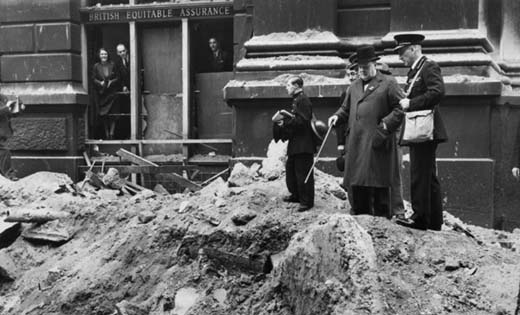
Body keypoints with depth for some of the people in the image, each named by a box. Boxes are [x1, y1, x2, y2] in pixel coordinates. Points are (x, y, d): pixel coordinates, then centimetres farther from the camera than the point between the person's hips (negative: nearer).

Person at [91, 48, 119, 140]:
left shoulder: (112, 65, 2)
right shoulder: (96, 66, 1)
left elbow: (117, 77, 4)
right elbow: (93, 78, 3)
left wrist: (111, 82, -13)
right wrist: (100, 83, -15)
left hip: (112, 93, 0)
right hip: (100, 93, 0)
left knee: (113, 113, -6)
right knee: (103, 115, 4)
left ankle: (111, 133, -3)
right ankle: (107, 133, 15)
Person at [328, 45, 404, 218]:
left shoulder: (388, 83, 3)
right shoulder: (354, 86, 21)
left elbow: (400, 109, -3)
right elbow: (346, 108, 28)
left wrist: (385, 125, -15)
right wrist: (337, 116, 7)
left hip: (377, 142, -5)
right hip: (356, 143, 5)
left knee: (378, 183, -6)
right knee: (357, 183, 5)